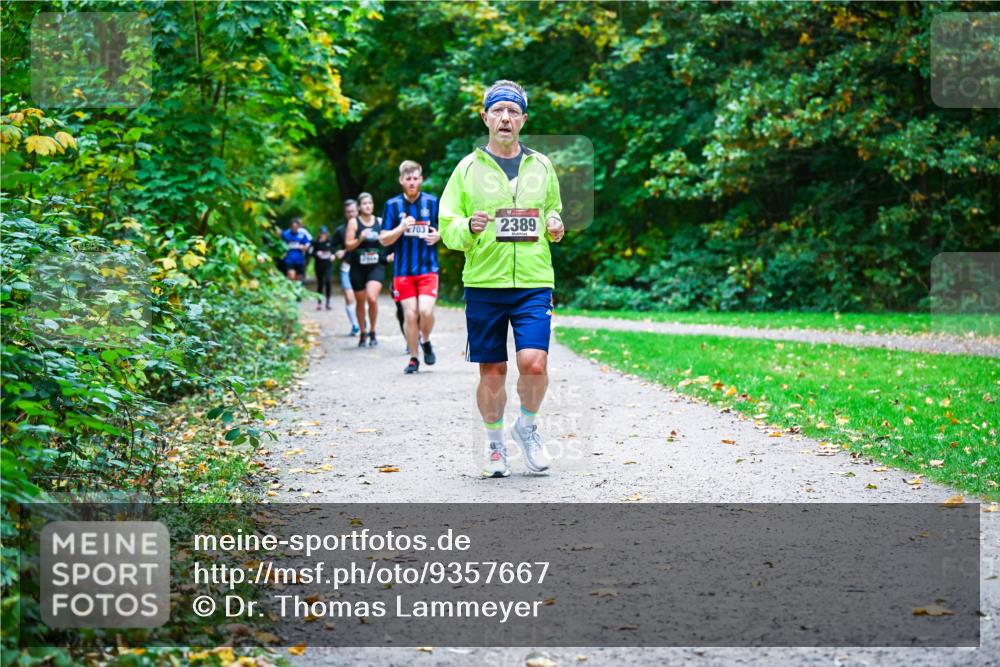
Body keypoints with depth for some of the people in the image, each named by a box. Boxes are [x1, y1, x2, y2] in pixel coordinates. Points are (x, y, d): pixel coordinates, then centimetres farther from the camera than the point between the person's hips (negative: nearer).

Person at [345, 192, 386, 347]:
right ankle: (363, 334, 25)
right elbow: (349, 245, -3)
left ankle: (372, 332, -3)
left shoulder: (380, 222, 7)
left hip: (376, 266, 0)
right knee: (361, 301, 9)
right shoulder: (354, 222, 0)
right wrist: (360, 238, -19)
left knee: (372, 297, -20)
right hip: (358, 267, 0)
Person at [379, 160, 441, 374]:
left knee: (426, 311, -15)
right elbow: (384, 239, 3)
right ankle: (413, 359, 13)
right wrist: (401, 228, -15)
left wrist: (438, 235, -9)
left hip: (428, 268, -1)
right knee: (410, 315, -2)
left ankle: (426, 342, 15)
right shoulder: (392, 205, 3)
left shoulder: (433, 202, 3)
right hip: (403, 270, 1)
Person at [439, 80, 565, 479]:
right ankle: (495, 445, 23)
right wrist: (469, 227, -18)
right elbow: (447, 229, 4)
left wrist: (554, 226, 4)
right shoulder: (468, 168, 4)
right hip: (484, 283, -1)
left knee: (534, 363, -14)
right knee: (492, 371, 4)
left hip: (534, 282, 1)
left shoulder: (541, 166, 11)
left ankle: (527, 427, 14)